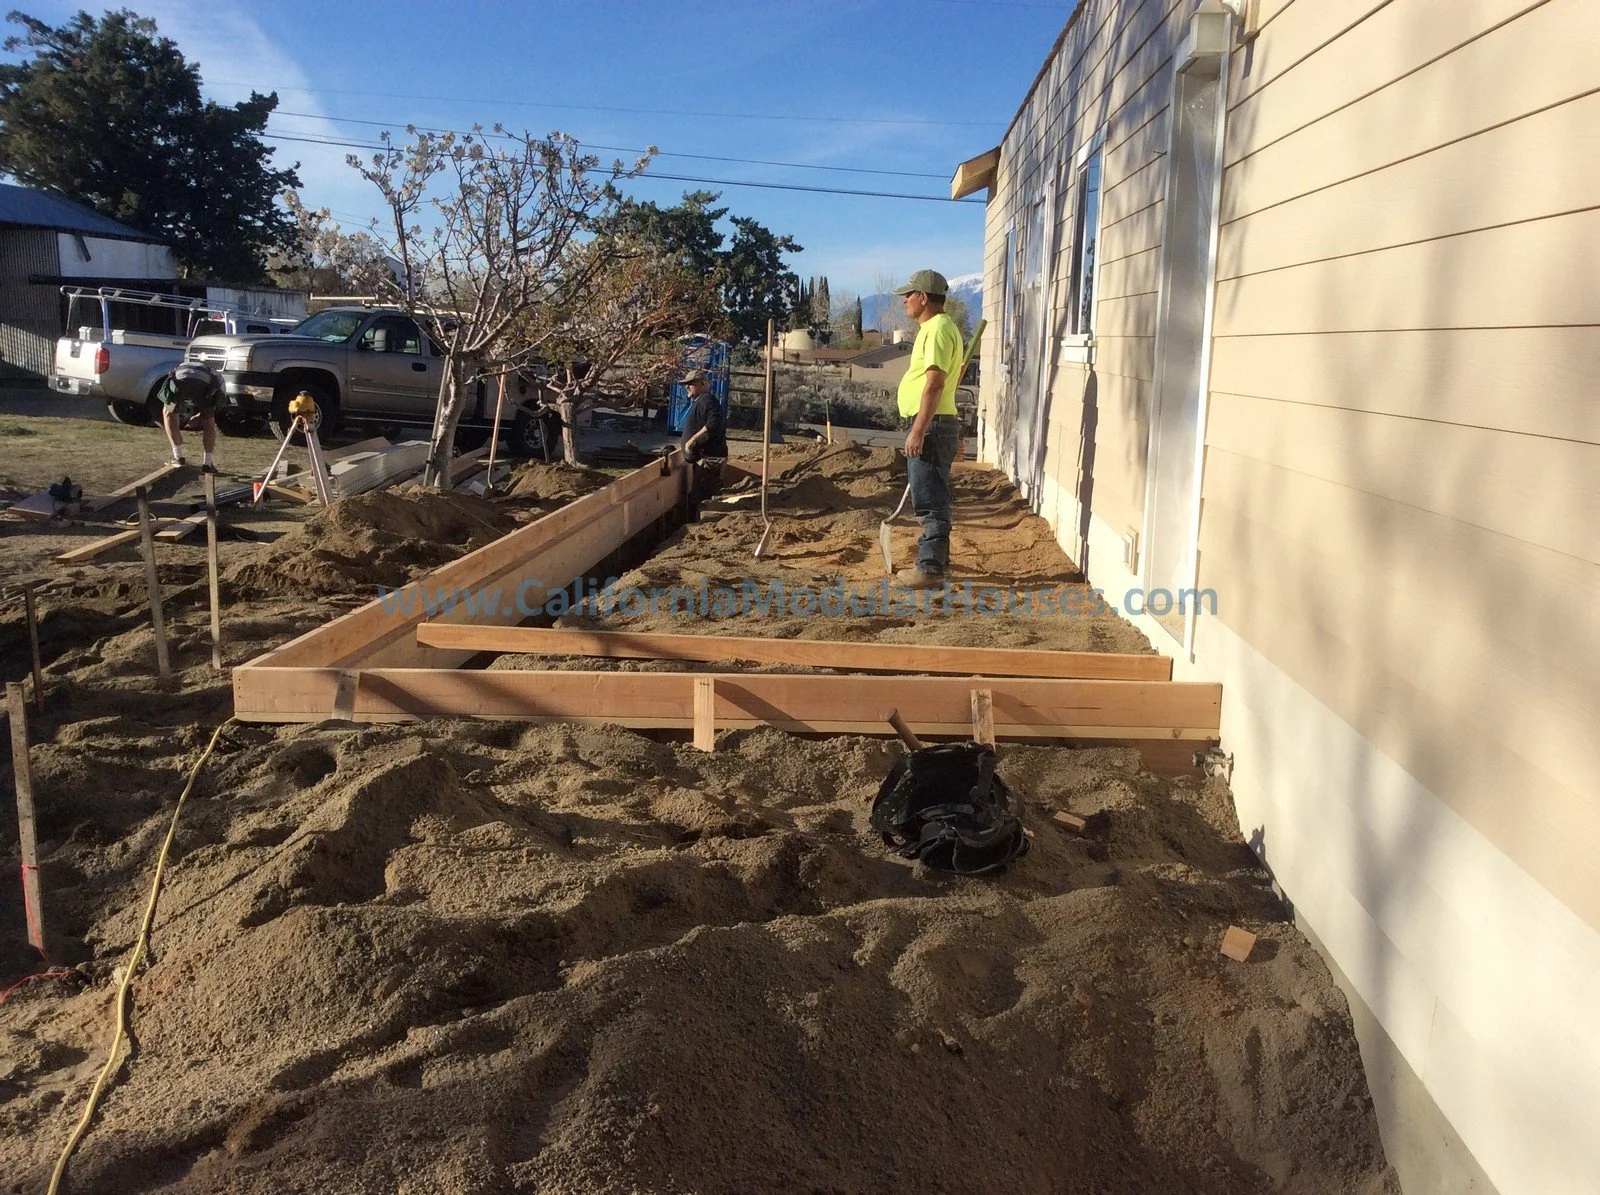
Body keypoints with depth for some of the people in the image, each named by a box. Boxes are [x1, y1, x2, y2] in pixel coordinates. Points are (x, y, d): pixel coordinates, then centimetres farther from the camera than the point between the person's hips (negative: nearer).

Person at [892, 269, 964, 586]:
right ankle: (936, 558, 27)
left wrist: (919, 431, -26)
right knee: (933, 499, 17)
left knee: (931, 501, -7)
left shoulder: (937, 329, -14)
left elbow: (935, 384, -23)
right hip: (932, 425, 11)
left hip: (930, 426, -11)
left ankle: (930, 569, -4)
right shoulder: (936, 327, 19)